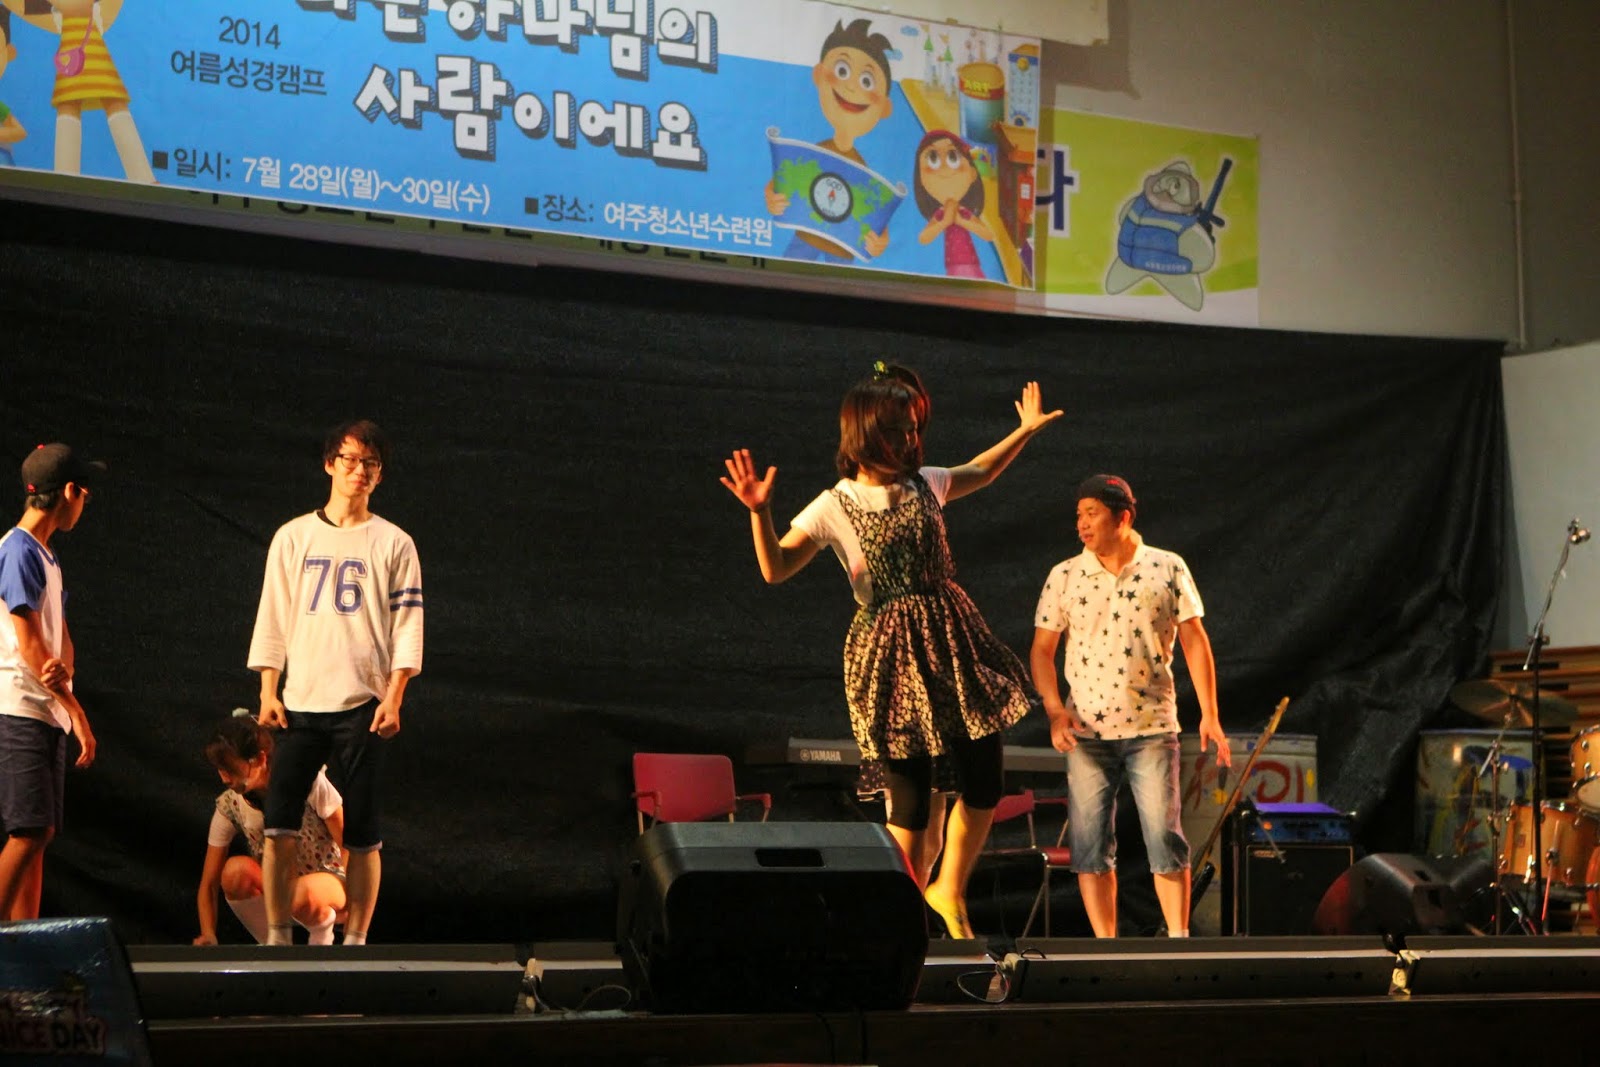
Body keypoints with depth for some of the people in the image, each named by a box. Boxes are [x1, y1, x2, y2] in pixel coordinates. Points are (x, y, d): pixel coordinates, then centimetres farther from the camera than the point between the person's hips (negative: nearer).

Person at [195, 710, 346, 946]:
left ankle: (322, 935, -4)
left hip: (326, 881, -3)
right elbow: (208, 884, -9)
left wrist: (349, 898, -22)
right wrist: (208, 936, -24)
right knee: (236, 870, -30)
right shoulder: (228, 805, -10)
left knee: (304, 894, -40)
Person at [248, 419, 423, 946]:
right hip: (300, 703, 1)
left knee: (361, 833, 0)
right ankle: (277, 938, 3)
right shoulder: (293, 536, 10)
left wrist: (393, 698, -7)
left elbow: (407, 626, 2)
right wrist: (268, 692, 2)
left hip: (363, 705, -1)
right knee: (278, 825, -5)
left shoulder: (394, 543, 5)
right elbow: (272, 618, 10)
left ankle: (355, 941, 8)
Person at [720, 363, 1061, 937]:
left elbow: (979, 472, 30)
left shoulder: (925, 484, 8)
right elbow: (775, 569, -13)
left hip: (951, 641, 5)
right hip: (890, 654, -5)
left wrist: (1024, 431, 31)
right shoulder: (834, 508, -7)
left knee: (984, 780, 1)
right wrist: (759, 512, -27)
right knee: (910, 793, -1)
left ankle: (949, 890, 23)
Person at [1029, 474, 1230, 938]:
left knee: (1165, 837, -4)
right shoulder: (1064, 577, 4)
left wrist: (1209, 715, -2)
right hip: (1086, 730, 2)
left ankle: (1179, 938, 7)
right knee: (1090, 843, 2)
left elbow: (1195, 642, 3)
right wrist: (1054, 711, -6)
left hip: (1152, 729, -1)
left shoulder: (1168, 569, 2)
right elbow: (1042, 650, 7)